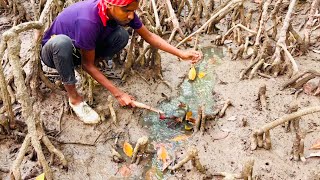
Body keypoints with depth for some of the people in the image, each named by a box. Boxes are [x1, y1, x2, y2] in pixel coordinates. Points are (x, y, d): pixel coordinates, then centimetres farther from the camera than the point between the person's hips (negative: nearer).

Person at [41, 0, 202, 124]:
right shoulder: (88, 21, -39)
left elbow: (149, 36, -8)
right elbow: (88, 65, -28)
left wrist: (181, 54, -16)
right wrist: (118, 94, -27)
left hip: (77, 50, 5)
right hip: (53, 51, -5)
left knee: (122, 35, -19)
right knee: (62, 42, -42)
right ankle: (74, 97, -19)